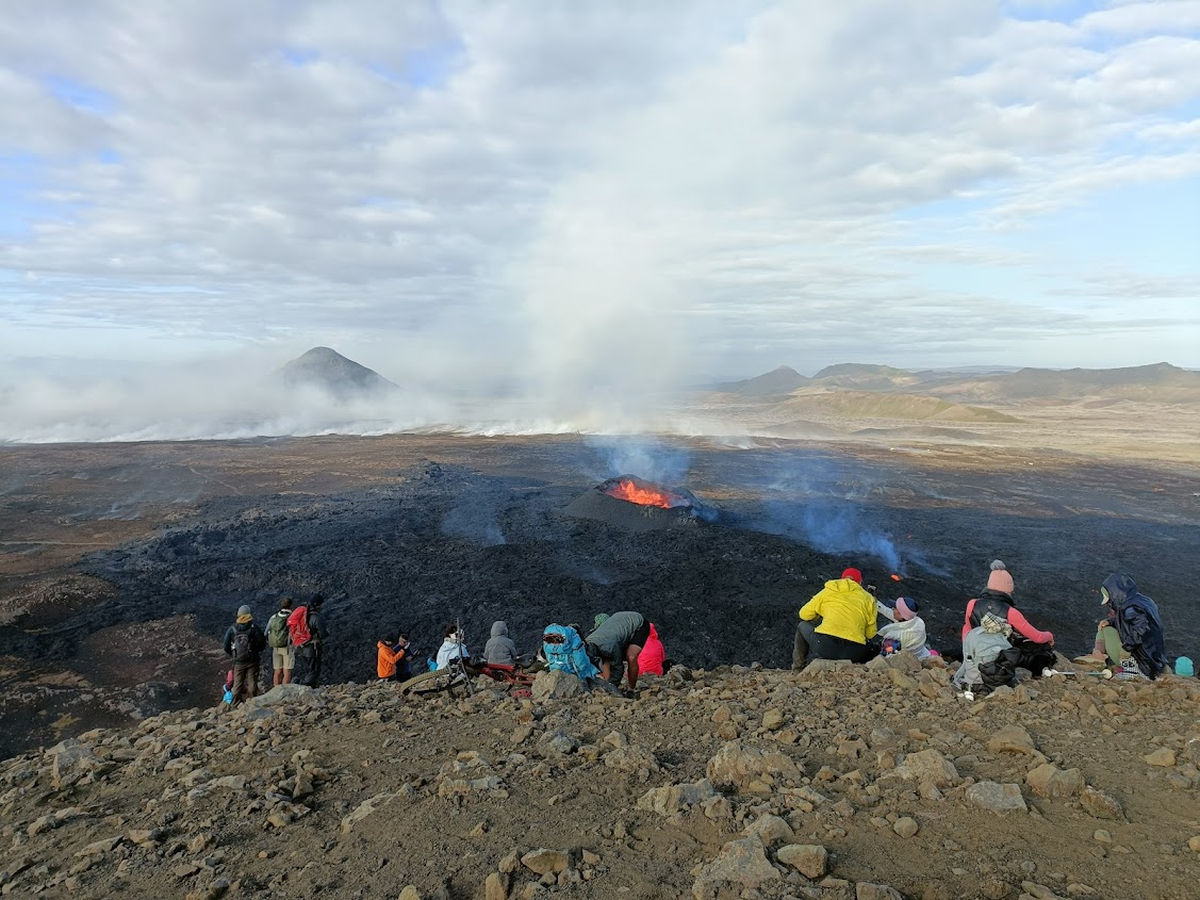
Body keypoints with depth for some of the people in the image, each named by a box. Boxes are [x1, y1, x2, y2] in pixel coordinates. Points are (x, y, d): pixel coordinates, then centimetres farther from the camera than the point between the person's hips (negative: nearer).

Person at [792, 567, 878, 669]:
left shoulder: (829, 591, 16)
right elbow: (870, 633, 14)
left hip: (824, 646, 0)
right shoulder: (868, 598, 16)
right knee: (875, 647, 34)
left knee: (802, 625, 29)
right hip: (854, 654, 0)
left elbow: (804, 614, 20)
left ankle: (798, 667, 28)